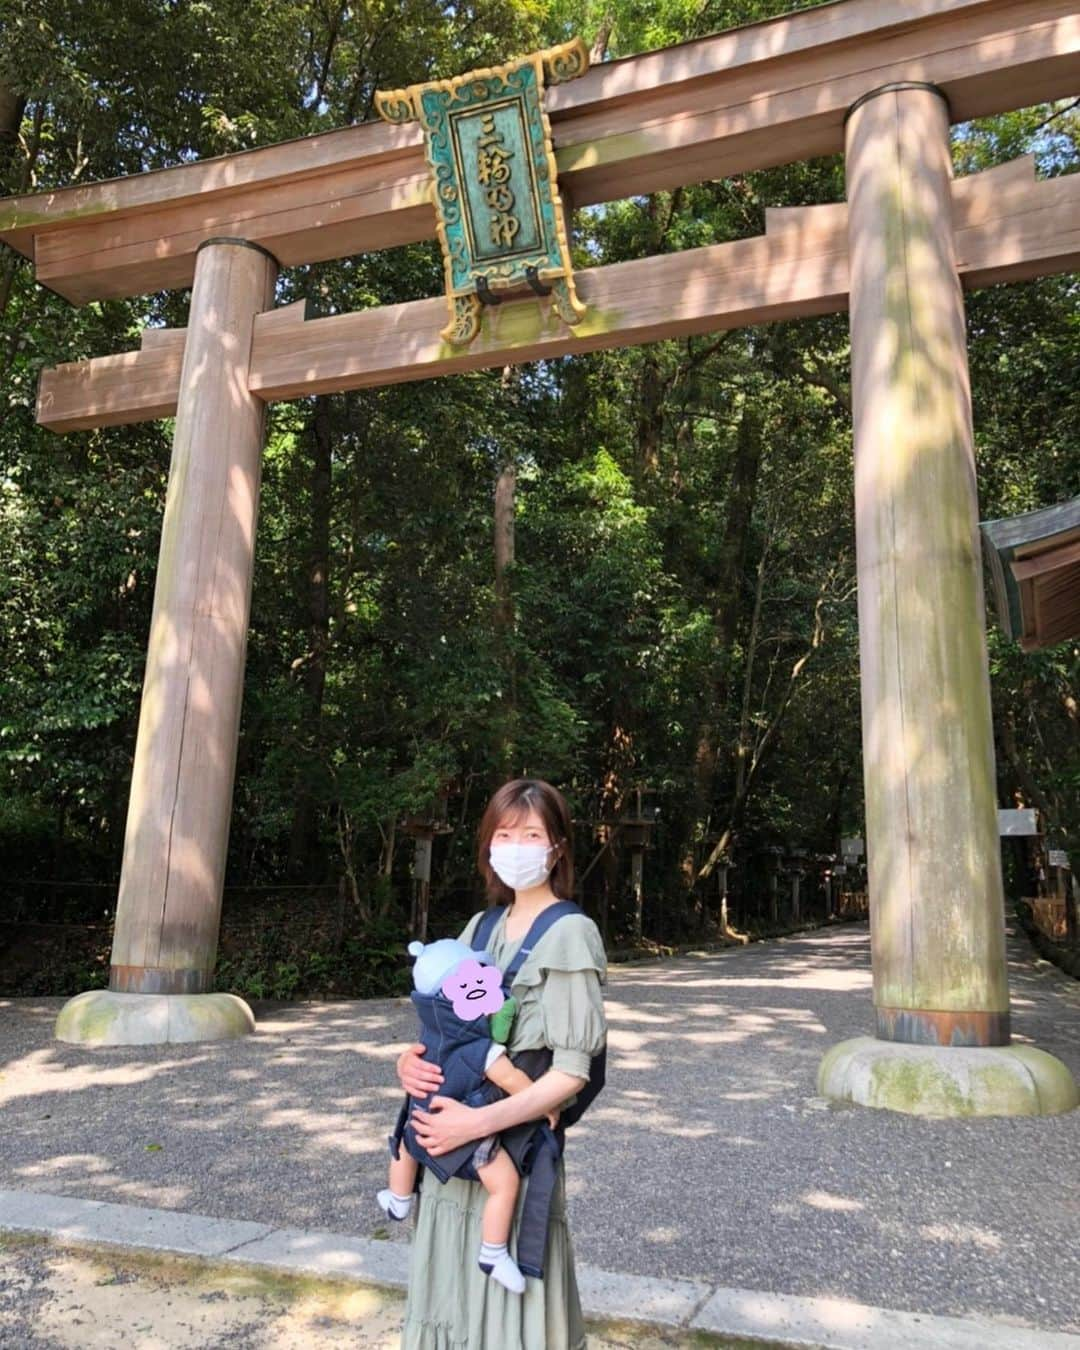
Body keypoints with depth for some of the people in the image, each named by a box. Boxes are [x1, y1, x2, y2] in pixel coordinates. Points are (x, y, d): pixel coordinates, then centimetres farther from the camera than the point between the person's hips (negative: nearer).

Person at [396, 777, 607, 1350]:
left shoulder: (569, 932, -13)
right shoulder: (481, 927, 7)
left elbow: (572, 1071, -16)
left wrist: (480, 1122, -23)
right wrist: (410, 1061, -7)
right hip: (451, 1148, 6)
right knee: (452, 1299, 19)